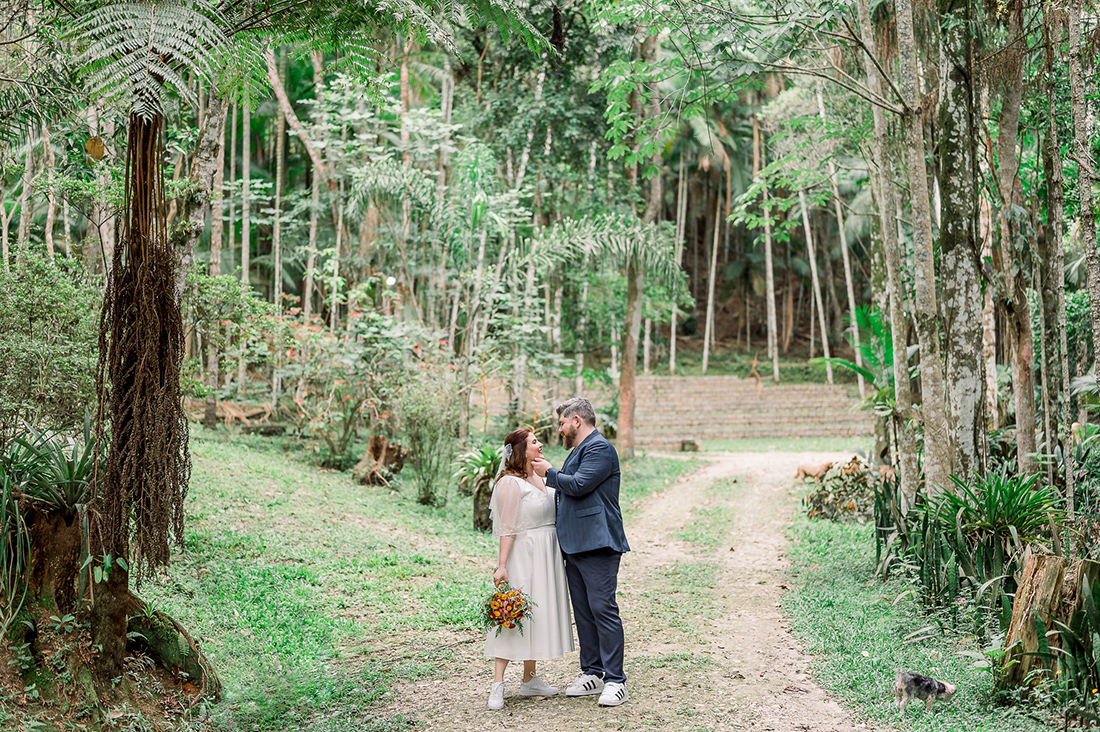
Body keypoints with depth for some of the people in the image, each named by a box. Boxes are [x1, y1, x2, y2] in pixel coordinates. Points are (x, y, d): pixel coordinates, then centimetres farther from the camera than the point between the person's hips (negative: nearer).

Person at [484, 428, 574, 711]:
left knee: (536, 613, 12)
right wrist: (501, 566, -22)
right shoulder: (510, 483, -13)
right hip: (523, 555, -8)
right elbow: (507, 528, -18)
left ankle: (529, 681, 20)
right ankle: (497, 684, -7)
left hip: (547, 556, 8)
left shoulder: (540, 478, 12)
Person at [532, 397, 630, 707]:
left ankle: (615, 680, -7)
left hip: (597, 543, -10)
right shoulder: (577, 451, 22)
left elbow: (578, 485, -18)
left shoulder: (600, 448, -9)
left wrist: (549, 473, -4)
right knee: (583, 611, 10)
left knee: (603, 608, -10)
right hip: (575, 545, 10)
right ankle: (592, 673, 17)